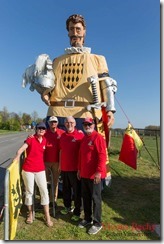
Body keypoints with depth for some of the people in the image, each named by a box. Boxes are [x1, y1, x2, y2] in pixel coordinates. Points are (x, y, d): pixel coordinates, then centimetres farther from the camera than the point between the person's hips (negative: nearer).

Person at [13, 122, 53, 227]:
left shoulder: (44, 140, 5)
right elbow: (21, 149, -24)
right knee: (29, 191, 10)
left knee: (44, 191, 2)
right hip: (28, 169, -3)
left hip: (40, 169, 4)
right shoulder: (31, 139, -9)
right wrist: (18, 156, -41)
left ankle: (47, 217, 13)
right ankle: (30, 213, 31)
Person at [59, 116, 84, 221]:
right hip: (64, 168, 6)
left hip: (75, 168, -5)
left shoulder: (80, 135, -10)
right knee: (66, 189, 19)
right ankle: (67, 207, 39)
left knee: (77, 191, 6)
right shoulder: (63, 136, 7)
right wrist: (60, 165, 16)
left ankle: (77, 212, 22)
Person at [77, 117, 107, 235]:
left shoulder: (98, 137, -14)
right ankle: (87, 218, 36)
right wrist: (79, 169, 18)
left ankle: (97, 223, 21)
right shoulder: (84, 138, 12)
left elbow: (102, 156, -20)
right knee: (86, 197, 18)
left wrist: (98, 172, -23)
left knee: (95, 198, 5)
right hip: (84, 174, 8)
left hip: (95, 175, -8)